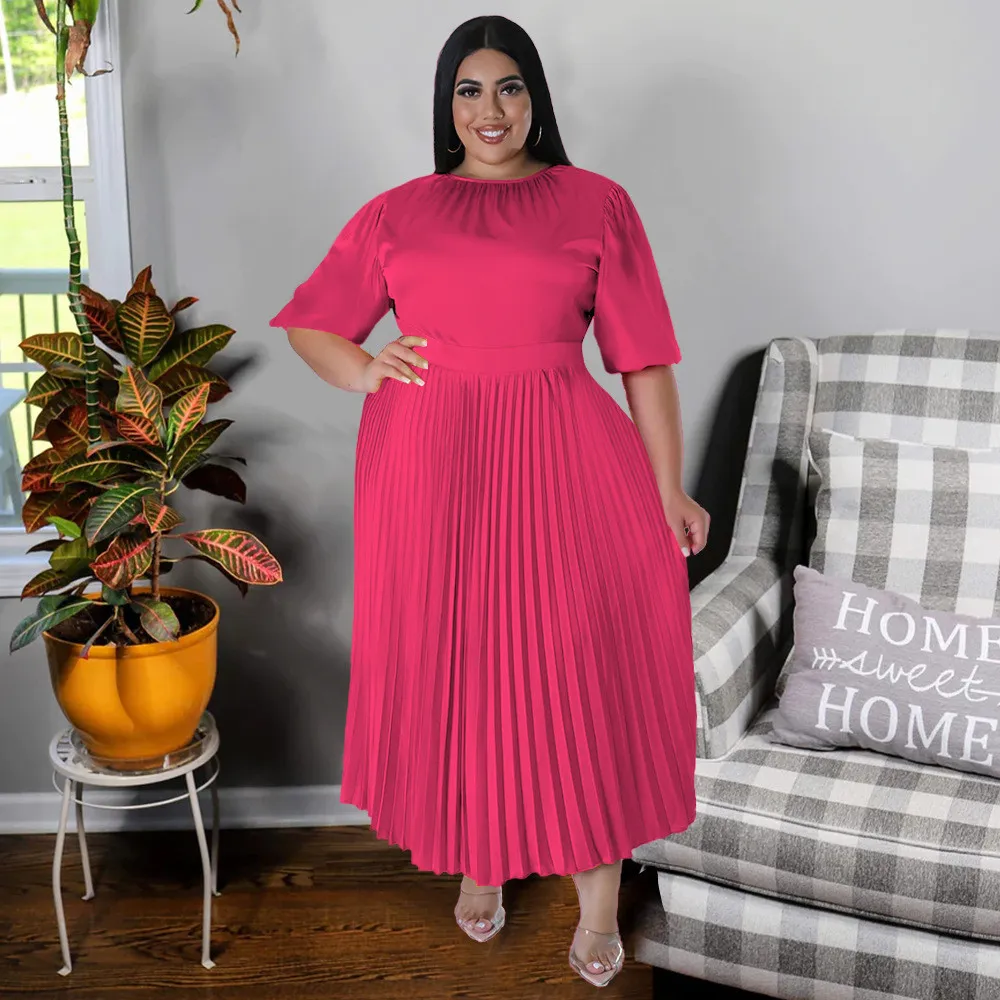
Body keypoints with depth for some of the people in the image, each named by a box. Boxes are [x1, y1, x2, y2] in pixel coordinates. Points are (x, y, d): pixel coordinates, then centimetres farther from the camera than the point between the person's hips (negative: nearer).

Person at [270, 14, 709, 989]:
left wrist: (669, 490, 0)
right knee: (454, 666, 9)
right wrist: (360, 370, -4)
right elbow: (310, 324, 17)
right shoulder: (395, 214, 10)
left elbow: (643, 358, 4)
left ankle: (599, 901, 16)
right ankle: (477, 861, 32)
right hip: (430, 465, 2)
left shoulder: (597, 204, 6)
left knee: (579, 672, -2)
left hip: (561, 464, -1)